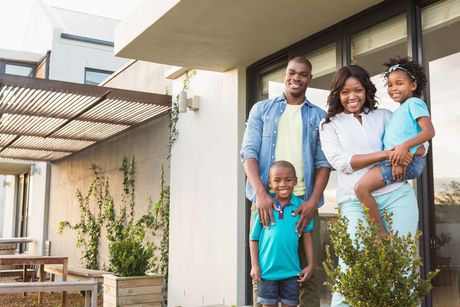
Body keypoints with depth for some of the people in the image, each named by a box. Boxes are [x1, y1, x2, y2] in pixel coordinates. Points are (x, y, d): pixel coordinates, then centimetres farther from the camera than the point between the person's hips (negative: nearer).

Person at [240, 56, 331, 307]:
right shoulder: (261, 109, 12)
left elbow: (323, 162, 5)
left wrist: (313, 201, -11)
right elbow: (249, 152, 1)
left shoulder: (319, 116, 13)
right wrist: (261, 193, -15)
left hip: (303, 202, 1)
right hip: (266, 199, 0)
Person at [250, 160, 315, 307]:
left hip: (291, 270, 1)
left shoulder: (301, 206, -4)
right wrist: (254, 265, -3)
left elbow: (307, 236, 3)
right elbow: (254, 238, 1)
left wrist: (310, 264, 1)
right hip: (267, 269, 0)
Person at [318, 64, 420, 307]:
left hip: (397, 194, 3)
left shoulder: (384, 116, 17)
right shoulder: (329, 125, 10)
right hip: (356, 201, -2)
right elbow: (341, 162, -5)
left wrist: (402, 157, -10)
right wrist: (386, 154, -14)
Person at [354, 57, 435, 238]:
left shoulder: (414, 103, -1)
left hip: (407, 161, -10)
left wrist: (405, 146, -28)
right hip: (393, 161, 10)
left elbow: (429, 131, -17)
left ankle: (381, 233, -14)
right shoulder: (399, 111, 26)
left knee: (361, 187, -22)